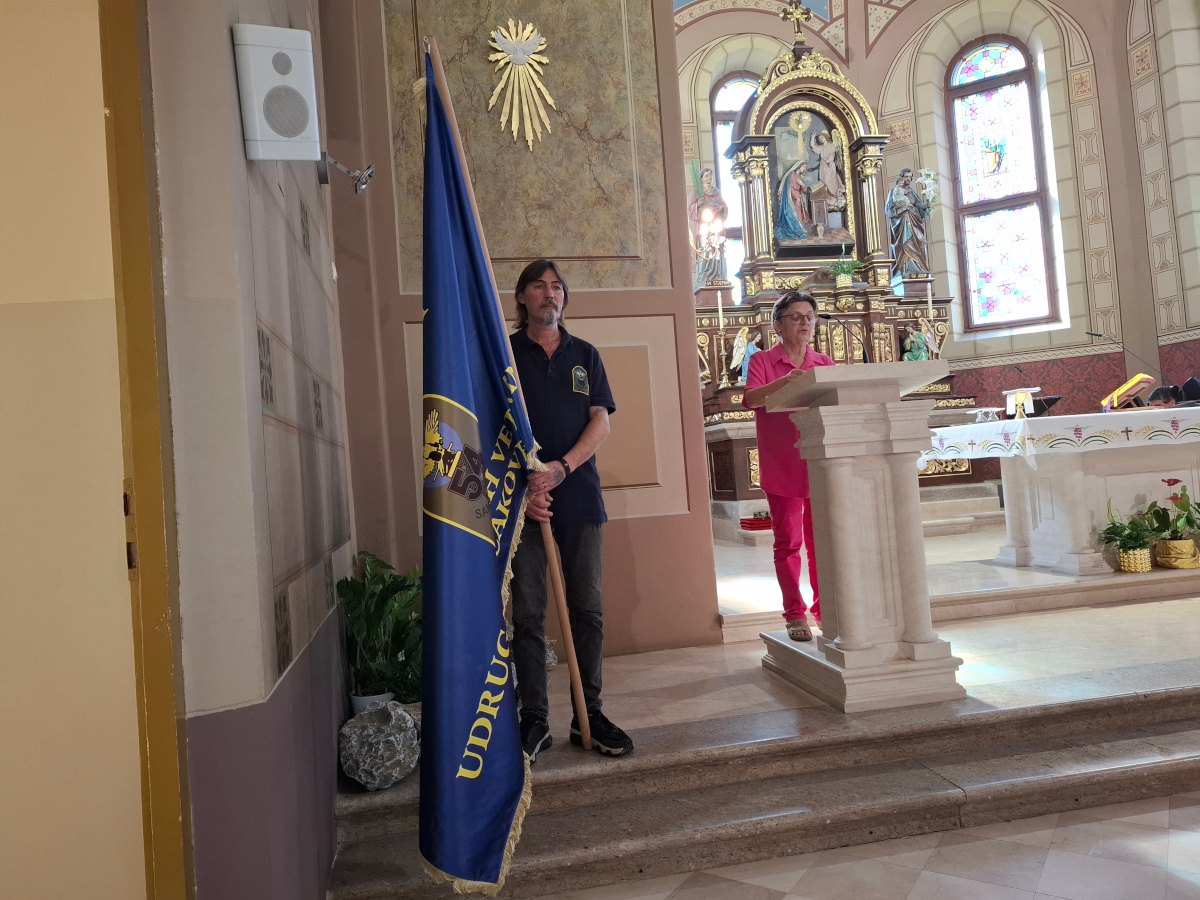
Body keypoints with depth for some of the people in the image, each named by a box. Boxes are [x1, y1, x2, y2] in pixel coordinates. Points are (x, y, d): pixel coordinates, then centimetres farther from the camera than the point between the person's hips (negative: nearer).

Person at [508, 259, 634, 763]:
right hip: (524, 501, -2)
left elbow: (601, 422, 4)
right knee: (527, 615, 1)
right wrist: (523, 489, -14)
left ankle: (589, 715, 18)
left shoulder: (585, 355, 14)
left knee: (587, 610, 6)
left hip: (580, 496, 2)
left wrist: (562, 467, -13)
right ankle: (534, 721, 12)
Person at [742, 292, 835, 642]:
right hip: (782, 467, -3)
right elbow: (749, 399, -14)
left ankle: (825, 609, 18)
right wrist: (783, 382, -30)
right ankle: (795, 614, 10)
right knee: (788, 542, 2)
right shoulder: (762, 361, 2)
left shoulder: (825, 363, 13)